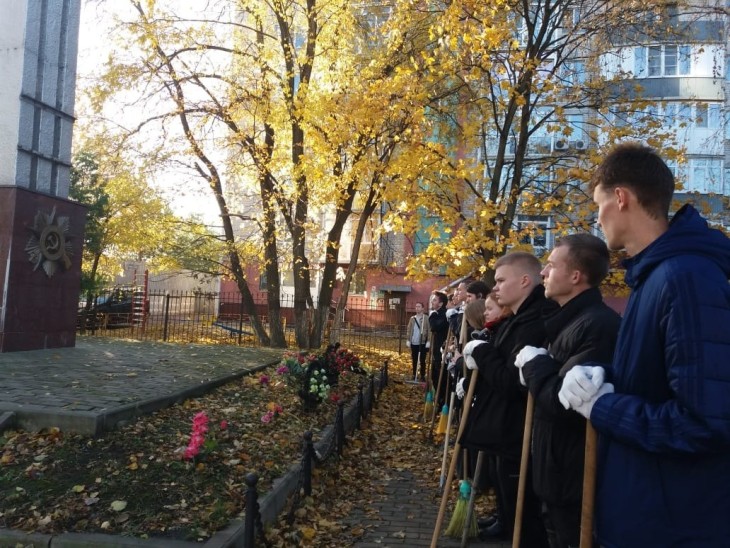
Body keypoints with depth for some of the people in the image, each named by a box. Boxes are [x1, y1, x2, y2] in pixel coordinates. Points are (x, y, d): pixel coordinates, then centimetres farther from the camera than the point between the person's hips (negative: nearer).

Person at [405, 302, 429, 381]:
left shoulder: (426, 318, -6)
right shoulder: (412, 318, 8)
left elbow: (429, 330, -8)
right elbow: (408, 330, 10)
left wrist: (428, 341, -13)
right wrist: (408, 340, 3)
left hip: (423, 343, -4)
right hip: (414, 343, 4)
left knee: (422, 360, 3)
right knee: (414, 360, 11)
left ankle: (423, 376, 11)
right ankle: (414, 375, 21)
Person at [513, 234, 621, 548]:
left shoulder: (597, 325, -24)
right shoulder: (570, 320, 11)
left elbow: (565, 402, -31)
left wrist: (534, 363, -15)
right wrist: (536, 366, 0)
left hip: (574, 477, -10)